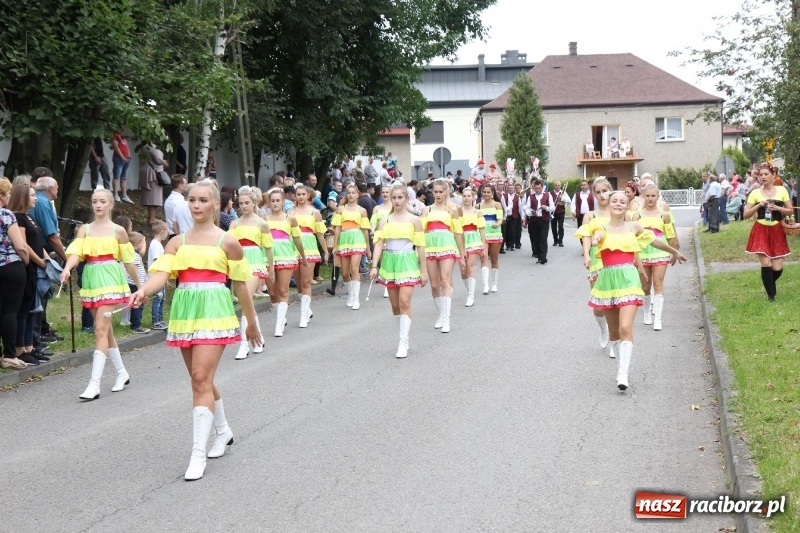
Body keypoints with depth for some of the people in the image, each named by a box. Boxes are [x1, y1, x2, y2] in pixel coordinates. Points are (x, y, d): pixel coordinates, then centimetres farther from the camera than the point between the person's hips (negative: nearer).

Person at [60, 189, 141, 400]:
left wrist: (140, 286, 12)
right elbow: (75, 252, -9)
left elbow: (129, 261, 7)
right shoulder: (84, 229, 8)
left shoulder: (118, 231, 1)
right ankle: (122, 373, 28)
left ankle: (94, 384, -16)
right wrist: (67, 268, -29)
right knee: (105, 330, 12)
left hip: (110, 281, -4)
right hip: (91, 281, 4)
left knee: (101, 329, -13)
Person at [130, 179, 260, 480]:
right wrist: (144, 291, -26)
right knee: (201, 380, 14)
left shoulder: (227, 242, 2)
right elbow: (161, 273, -5)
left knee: (202, 379, -13)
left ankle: (198, 454, -11)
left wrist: (251, 323, 13)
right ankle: (222, 431, 37)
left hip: (214, 313, -5)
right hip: (184, 313, 5)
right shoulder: (177, 242, 11)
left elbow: (240, 285, 8)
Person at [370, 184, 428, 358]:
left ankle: (403, 342, -10)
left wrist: (424, 271, 0)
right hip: (389, 262, 3)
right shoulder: (384, 221, 6)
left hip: (407, 262, -3)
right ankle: (403, 329, 29)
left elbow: (420, 246, 1)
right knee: (395, 304, 10)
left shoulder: (414, 220, 0)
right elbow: (379, 244, 1)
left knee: (404, 302, -12)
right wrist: (374, 266, -10)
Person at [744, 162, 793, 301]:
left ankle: (770, 284, 32)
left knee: (777, 268, -1)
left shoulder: (782, 190, 1)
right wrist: (758, 205, -16)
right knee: (766, 265, -11)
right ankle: (771, 296, 4)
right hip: (761, 231, -1)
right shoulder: (755, 193, 0)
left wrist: (777, 208, -13)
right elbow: (746, 215, -1)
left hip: (777, 232, 1)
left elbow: (791, 211, 4)